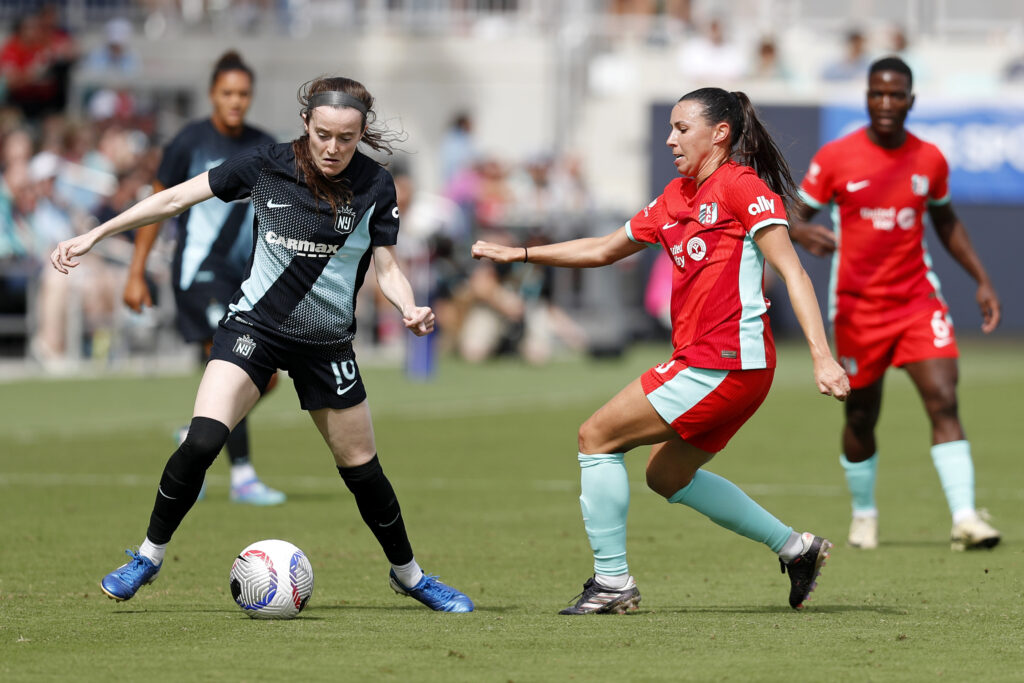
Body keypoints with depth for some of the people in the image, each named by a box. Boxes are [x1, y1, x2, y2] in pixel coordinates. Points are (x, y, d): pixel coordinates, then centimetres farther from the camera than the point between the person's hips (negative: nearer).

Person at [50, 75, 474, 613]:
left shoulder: (374, 187, -8)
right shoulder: (264, 166, -10)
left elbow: (387, 268, -2)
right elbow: (174, 199, -4)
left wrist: (409, 309, -24)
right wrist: (94, 235, -4)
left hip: (327, 343, 1)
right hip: (254, 326, -1)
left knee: (361, 470, 8)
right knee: (202, 441, -21)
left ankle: (408, 574, 32)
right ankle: (148, 557, -4)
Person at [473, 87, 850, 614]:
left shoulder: (742, 186, -9)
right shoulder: (676, 198, 17)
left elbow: (793, 273, -15)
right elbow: (604, 250, 27)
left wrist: (822, 356, -24)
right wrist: (519, 254, 23)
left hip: (724, 363, -9)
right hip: (701, 361, 9)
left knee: (596, 437, -5)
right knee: (667, 476, 20)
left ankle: (611, 580, 0)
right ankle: (795, 547, 23)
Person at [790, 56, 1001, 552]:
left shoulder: (930, 160, 3)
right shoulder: (834, 158, -6)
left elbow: (945, 221, 18)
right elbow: (794, 217, -3)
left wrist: (982, 279, 12)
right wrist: (804, 233, -28)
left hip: (917, 299, 1)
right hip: (857, 305, -1)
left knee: (944, 401, -14)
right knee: (861, 417, 7)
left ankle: (965, 517, -19)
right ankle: (864, 515, 30)